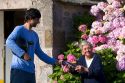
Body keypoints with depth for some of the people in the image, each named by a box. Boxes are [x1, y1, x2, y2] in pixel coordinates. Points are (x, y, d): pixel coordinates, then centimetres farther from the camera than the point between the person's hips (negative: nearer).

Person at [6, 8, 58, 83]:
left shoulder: (35, 35, 19)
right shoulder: (19, 29, -3)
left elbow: (40, 53, 27)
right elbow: (9, 41, -19)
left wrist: (54, 61, 22)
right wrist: (22, 54, -28)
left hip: (31, 71, 8)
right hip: (18, 69, -8)